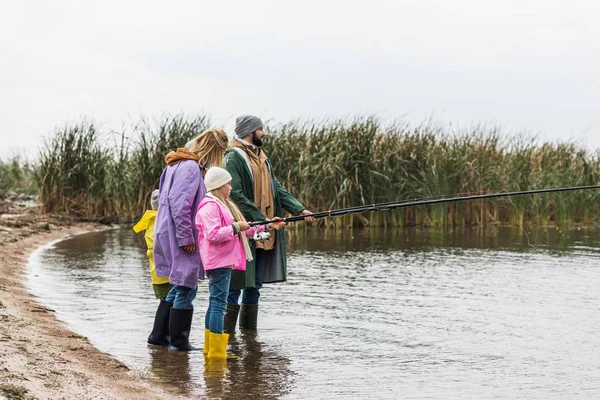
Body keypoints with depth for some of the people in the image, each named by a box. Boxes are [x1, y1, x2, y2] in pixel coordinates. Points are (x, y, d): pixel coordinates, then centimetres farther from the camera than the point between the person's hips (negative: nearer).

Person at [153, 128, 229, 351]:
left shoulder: (178, 164, 14)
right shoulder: (191, 168, -18)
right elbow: (179, 204, -25)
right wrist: (186, 238, -21)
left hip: (169, 235, 10)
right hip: (180, 238, -10)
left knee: (180, 286, 19)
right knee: (186, 287, -1)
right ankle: (179, 341, 7)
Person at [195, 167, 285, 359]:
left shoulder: (223, 206, 21)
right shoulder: (210, 207, -13)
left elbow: (244, 231, 25)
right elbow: (213, 234, -26)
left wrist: (268, 225, 22)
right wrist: (235, 227, -20)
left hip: (225, 262, 11)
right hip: (218, 262, -11)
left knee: (215, 303, 13)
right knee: (219, 302, -11)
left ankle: (210, 349, 18)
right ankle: (216, 351, -12)